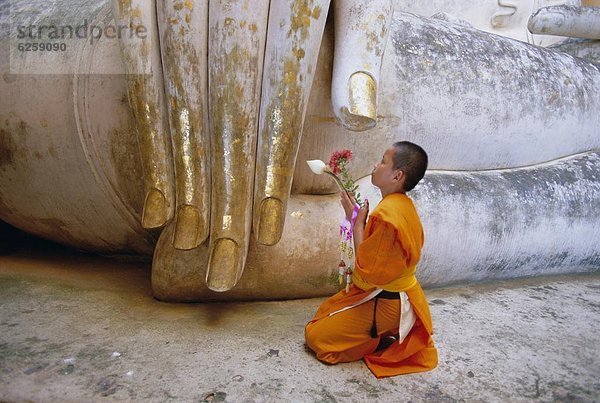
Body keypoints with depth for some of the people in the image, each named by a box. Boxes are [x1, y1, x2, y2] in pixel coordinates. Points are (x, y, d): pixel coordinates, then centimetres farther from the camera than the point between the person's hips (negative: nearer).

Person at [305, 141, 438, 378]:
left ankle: (386, 342, 0)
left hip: (384, 303, -10)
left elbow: (368, 272, -24)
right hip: (395, 294, 10)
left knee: (315, 335, -3)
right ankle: (393, 333, 14)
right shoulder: (403, 205, 2)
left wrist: (358, 222, -20)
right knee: (325, 312, 24)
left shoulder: (386, 214, -29)